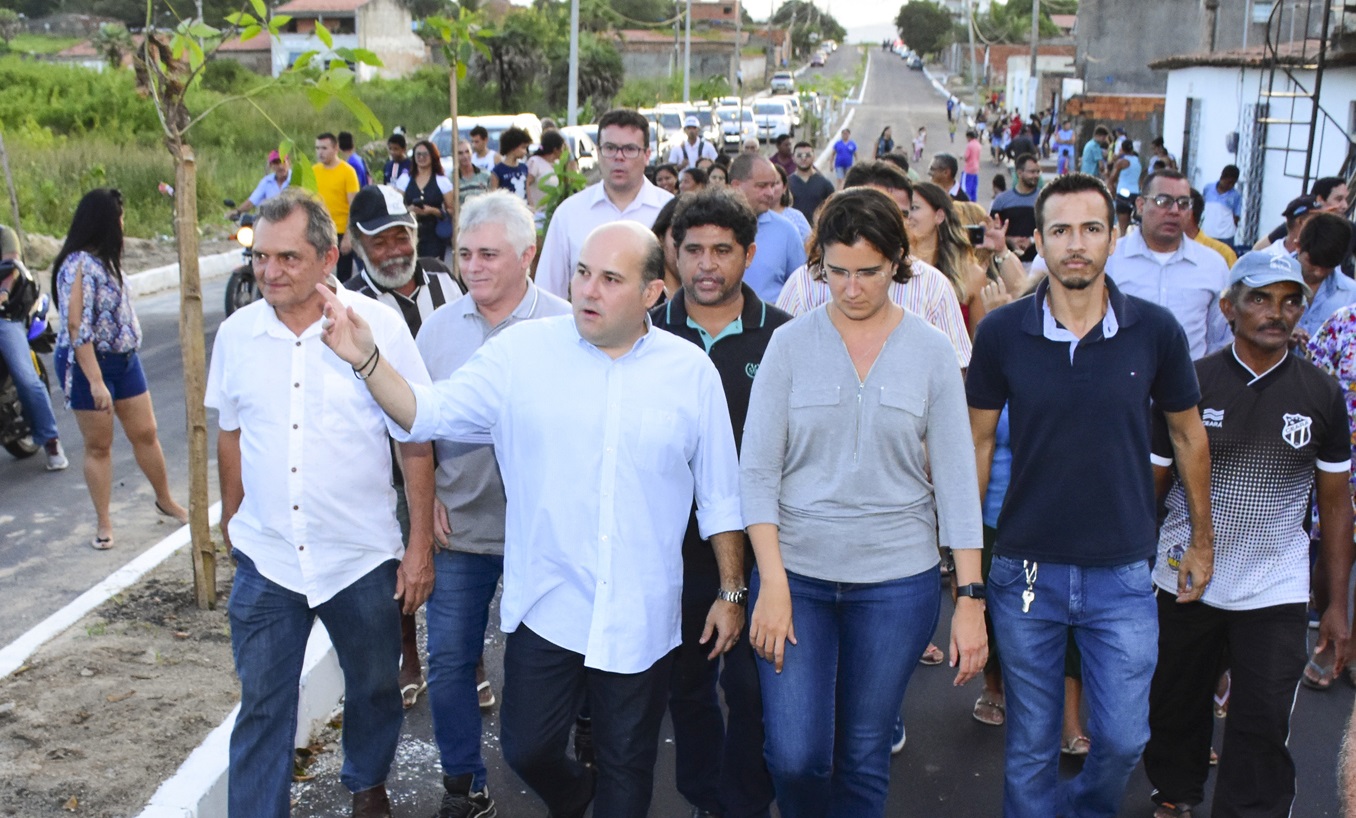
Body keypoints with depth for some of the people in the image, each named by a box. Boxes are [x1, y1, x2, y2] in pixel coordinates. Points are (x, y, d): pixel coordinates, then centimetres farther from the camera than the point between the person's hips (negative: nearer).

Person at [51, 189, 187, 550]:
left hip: (124, 359, 8)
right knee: (98, 446, 5)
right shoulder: (79, 264, -20)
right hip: (88, 364, -8)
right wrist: (96, 382, -25)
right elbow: (76, 326, -23)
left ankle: (166, 501, 29)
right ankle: (103, 523, 17)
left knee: (145, 433, 13)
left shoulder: (104, 260, 7)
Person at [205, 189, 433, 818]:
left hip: (363, 557, -1)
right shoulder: (237, 333, -2)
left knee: (375, 689, 18)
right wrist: (232, 518, 20)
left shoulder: (379, 325, -11)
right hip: (265, 559, 1)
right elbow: (231, 433, 13)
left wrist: (420, 546, -6)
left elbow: (416, 439, -6)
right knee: (261, 707, 8)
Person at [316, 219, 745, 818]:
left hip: (642, 619, 0)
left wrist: (731, 592, 5)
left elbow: (720, 495, 4)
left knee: (627, 765, 14)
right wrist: (366, 358, -22)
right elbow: (429, 412, -7)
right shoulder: (522, 352, -4)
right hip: (546, 606, 0)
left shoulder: (692, 372, -1)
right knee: (526, 750, 12)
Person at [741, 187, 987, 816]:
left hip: (896, 582, 0)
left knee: (863, 757, 10)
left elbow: (956, 480, 0)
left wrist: (971, 598, -5)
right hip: (795, 573, 0)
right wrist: (772, 584, -10)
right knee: (794, 756, -2)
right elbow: (757, 472, -3)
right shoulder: (790, 343, -2)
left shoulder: (931, 351, -1)